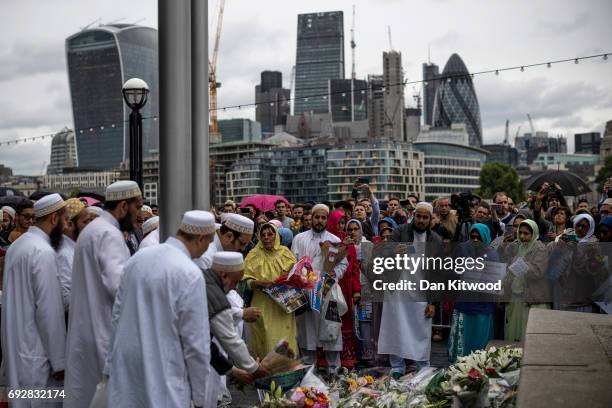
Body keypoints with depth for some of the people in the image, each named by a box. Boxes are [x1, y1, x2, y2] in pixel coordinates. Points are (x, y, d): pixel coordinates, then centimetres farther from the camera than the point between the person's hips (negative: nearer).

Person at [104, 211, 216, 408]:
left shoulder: (138, 257, 2)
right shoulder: (190, 274, -18)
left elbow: (117, 314, 9)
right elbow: (196, 341, -15)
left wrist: (110, 365, 18)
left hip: (125, 370, 6)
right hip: (163, 380, -6)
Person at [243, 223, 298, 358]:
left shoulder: (285, 251, 6)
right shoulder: (254, 254, 2)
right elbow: (247, 282, -1)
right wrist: (259, 283, -20)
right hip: (263, 305, -1)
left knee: (285, 340, -1)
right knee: (266, 340, -2)